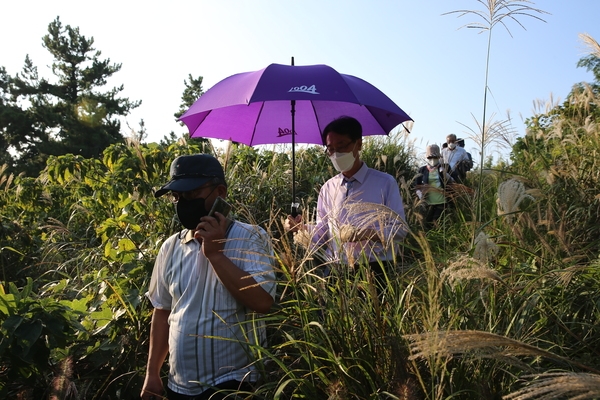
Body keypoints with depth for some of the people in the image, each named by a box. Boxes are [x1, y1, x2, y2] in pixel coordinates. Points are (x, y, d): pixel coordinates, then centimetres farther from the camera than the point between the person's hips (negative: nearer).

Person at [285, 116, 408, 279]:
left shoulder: (385, 182, -1)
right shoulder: (328, 188, 11)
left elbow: (400, 228, -5)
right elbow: (323, 232, 14)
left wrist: (364, 233, -19)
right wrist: (302, 228, -6)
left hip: (375, 271, -3)